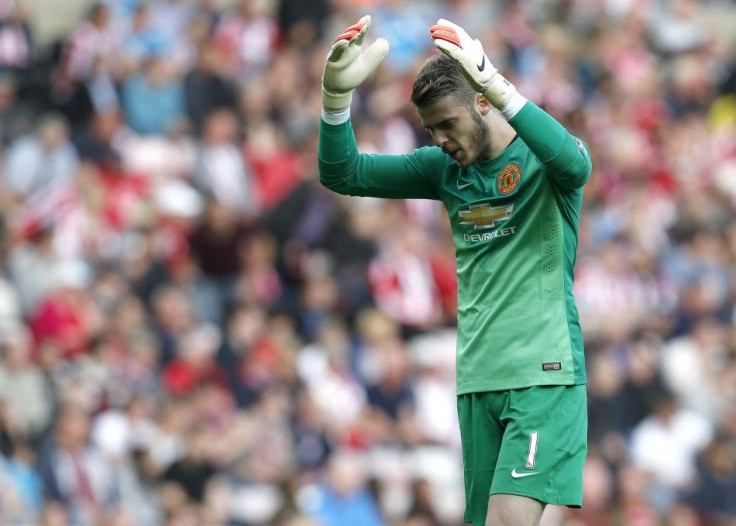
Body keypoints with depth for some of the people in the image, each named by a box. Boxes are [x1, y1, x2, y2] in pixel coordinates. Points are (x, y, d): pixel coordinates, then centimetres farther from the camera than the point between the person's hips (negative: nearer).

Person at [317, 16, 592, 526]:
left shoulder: (540, 159, -4)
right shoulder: (445, 168, 11)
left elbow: (573, 162, -29)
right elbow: (342, 174, 7)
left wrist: (495, 84, -40)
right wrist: (337, 94, -12)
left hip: (544, 373, -6)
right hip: (477, 379, 6)